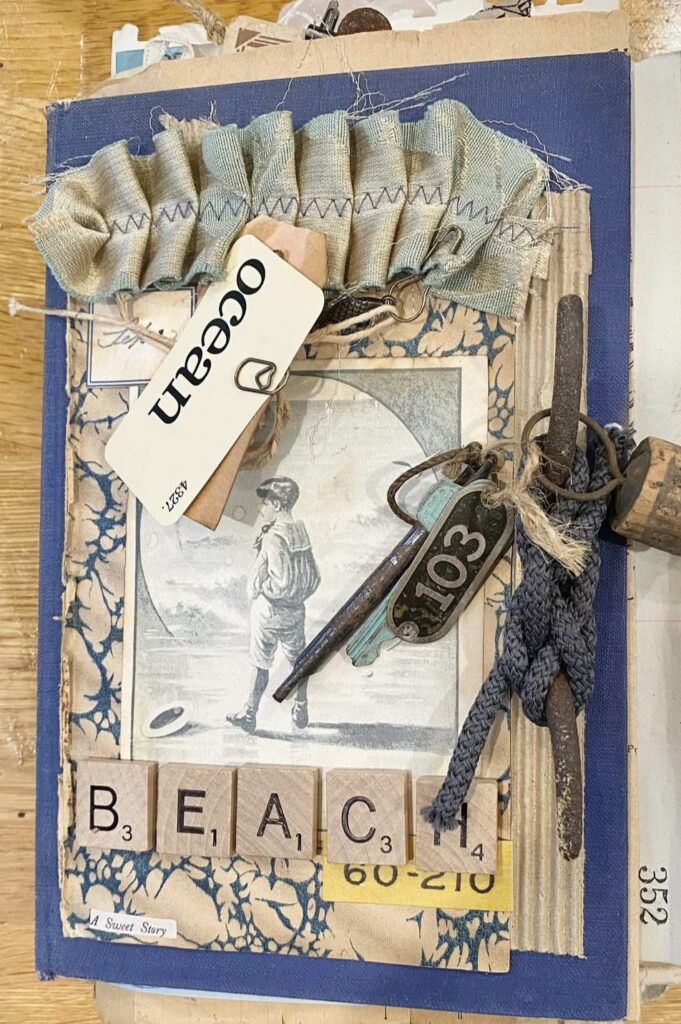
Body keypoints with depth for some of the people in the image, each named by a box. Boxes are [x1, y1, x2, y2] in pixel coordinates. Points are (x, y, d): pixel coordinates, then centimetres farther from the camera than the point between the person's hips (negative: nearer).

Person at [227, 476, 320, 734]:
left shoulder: (274, 538, -22)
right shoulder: (301, 533, 0)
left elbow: (280, 582, -27)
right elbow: (314, 577, 6)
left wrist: (260, 586, -10)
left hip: (269, 612, -6)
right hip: (295, 610, 7)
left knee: (260, 664, 8)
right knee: (298, 660, 19)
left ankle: (249, 714, 21)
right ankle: (301, 711, 31)